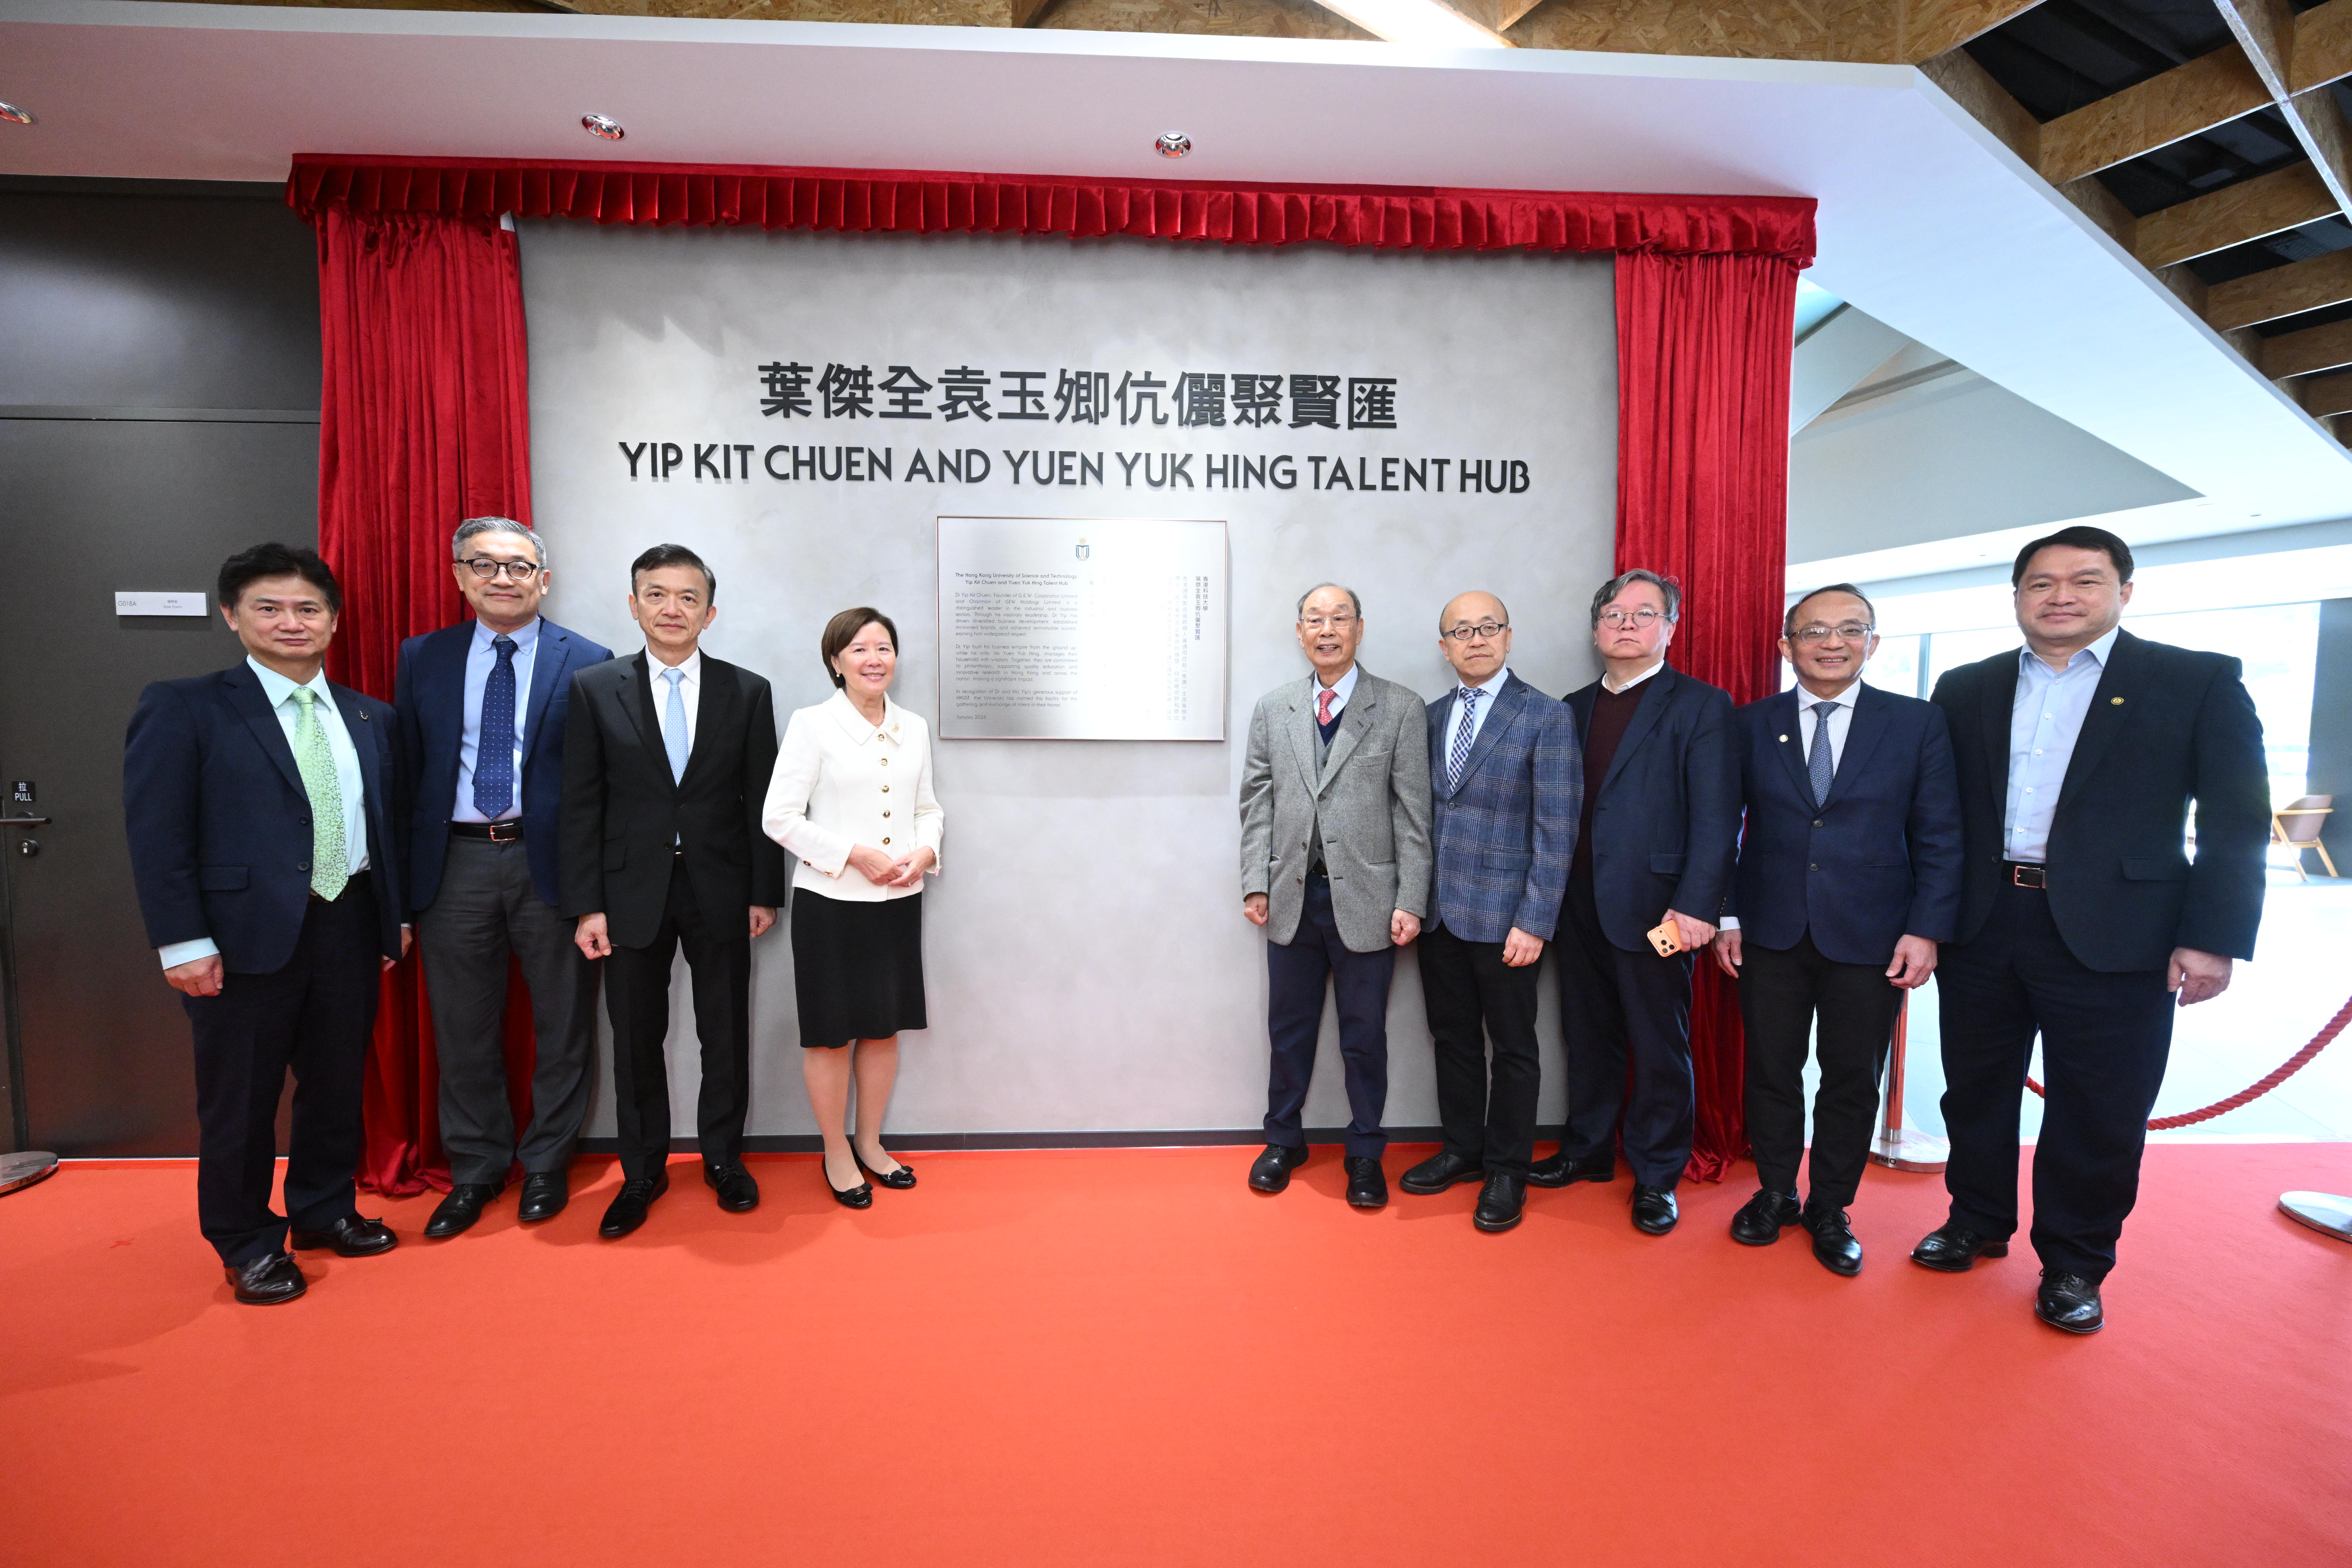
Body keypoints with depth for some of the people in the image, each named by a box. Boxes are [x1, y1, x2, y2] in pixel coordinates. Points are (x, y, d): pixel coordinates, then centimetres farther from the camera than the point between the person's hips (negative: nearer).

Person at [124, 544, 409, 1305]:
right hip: (247, 935, -4)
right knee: (240, 1098, 9)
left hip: (351, 927, 4)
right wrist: (184, 942, -13)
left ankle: (325, 1209, 35)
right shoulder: (182, 708, -3)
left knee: (337, 1083, 16)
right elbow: (157, 835, -8)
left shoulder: (370, 718, 10)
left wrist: (397, 912, 8)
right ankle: (247, 1244, 27)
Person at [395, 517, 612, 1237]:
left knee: (562, 1024, 9)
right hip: (454, 862, 3)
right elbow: (405, 769, 8)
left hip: (551, 860, -2)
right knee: (464, 1028, 13)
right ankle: (476, 1170, 31)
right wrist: (404, 876, 1)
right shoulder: (422, 658, 8)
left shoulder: (587, 662, -2)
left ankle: (546, 1165, 28)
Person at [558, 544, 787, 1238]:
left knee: (726, 1034, 11)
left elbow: (762, 801, 1)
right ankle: (642, 1172, 29)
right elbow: (581, 805, -1)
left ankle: (723, 1157, 30)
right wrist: (585, 904, -5)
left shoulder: (747, 692, 1)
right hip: (633, 891, 0)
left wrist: (764, 893, -2)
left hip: (721, 893, 0)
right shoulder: (594, 688, 1)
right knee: (636, 1038, 11)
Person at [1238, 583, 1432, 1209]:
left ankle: (1365, 1153, 30)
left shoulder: (1400, 709, -1)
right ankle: (1284, 1140, 34)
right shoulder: (1272, 709, 8)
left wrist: (1410, 901, -9)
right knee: (1289, 1029, 15)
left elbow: (1413, 812, -4)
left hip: (1365, 900, -2)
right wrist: (1255, 882, 0)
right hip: (1291, 897, 3)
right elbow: (1257, 802, 7)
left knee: (1364, 1035, 10)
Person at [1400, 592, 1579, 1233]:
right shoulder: (1432, 716, 9)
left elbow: (1557, 829, -11)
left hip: (1504, 916, -5)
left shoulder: (1547, 716, -7)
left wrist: (1534, 922, -15)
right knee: (1453, 1037, 16)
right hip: (1439, 911, 5)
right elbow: (1424, 812, 11)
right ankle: (1462, 1149, 34)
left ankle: (1507, 1170, 26)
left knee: (1513, 1047, 9)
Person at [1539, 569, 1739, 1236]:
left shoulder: (1701, 706, -3)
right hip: (1580, 907, 5)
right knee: (1587, 1037, 16)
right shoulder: (1574, 708, 13)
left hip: (1652, 908, -5)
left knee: (1660, 1048, 8)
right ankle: (1588, 1150, 33)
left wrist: (1697, 906, -18)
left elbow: (1717, 818, -10)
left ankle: (1656, 1175, 25)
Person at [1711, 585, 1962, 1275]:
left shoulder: (1918, 723, 1)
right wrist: (1726, 916, -1)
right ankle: (1776, 1193, 30)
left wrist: (1926, 929, -7)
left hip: (1870, 938, 0)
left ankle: (1830, 1208, 29)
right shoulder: (1750, 725, 2)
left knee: (1853, 1080, 10)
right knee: (1771, 1071, 11)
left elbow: (1939, 837, 0)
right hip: (1770, 934, 1)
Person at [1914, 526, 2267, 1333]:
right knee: (1976, 1091, 14)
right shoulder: (1965, 691, 8)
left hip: (2112, 938, -2)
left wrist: (2213, 938, -10)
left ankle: (2074, 1265, 27)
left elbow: (2237, 820, -3)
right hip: (1980, 932, 3)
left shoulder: (2200, 682, 1)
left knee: (2098, 1114, 8)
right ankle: (1977, 1222, 33)